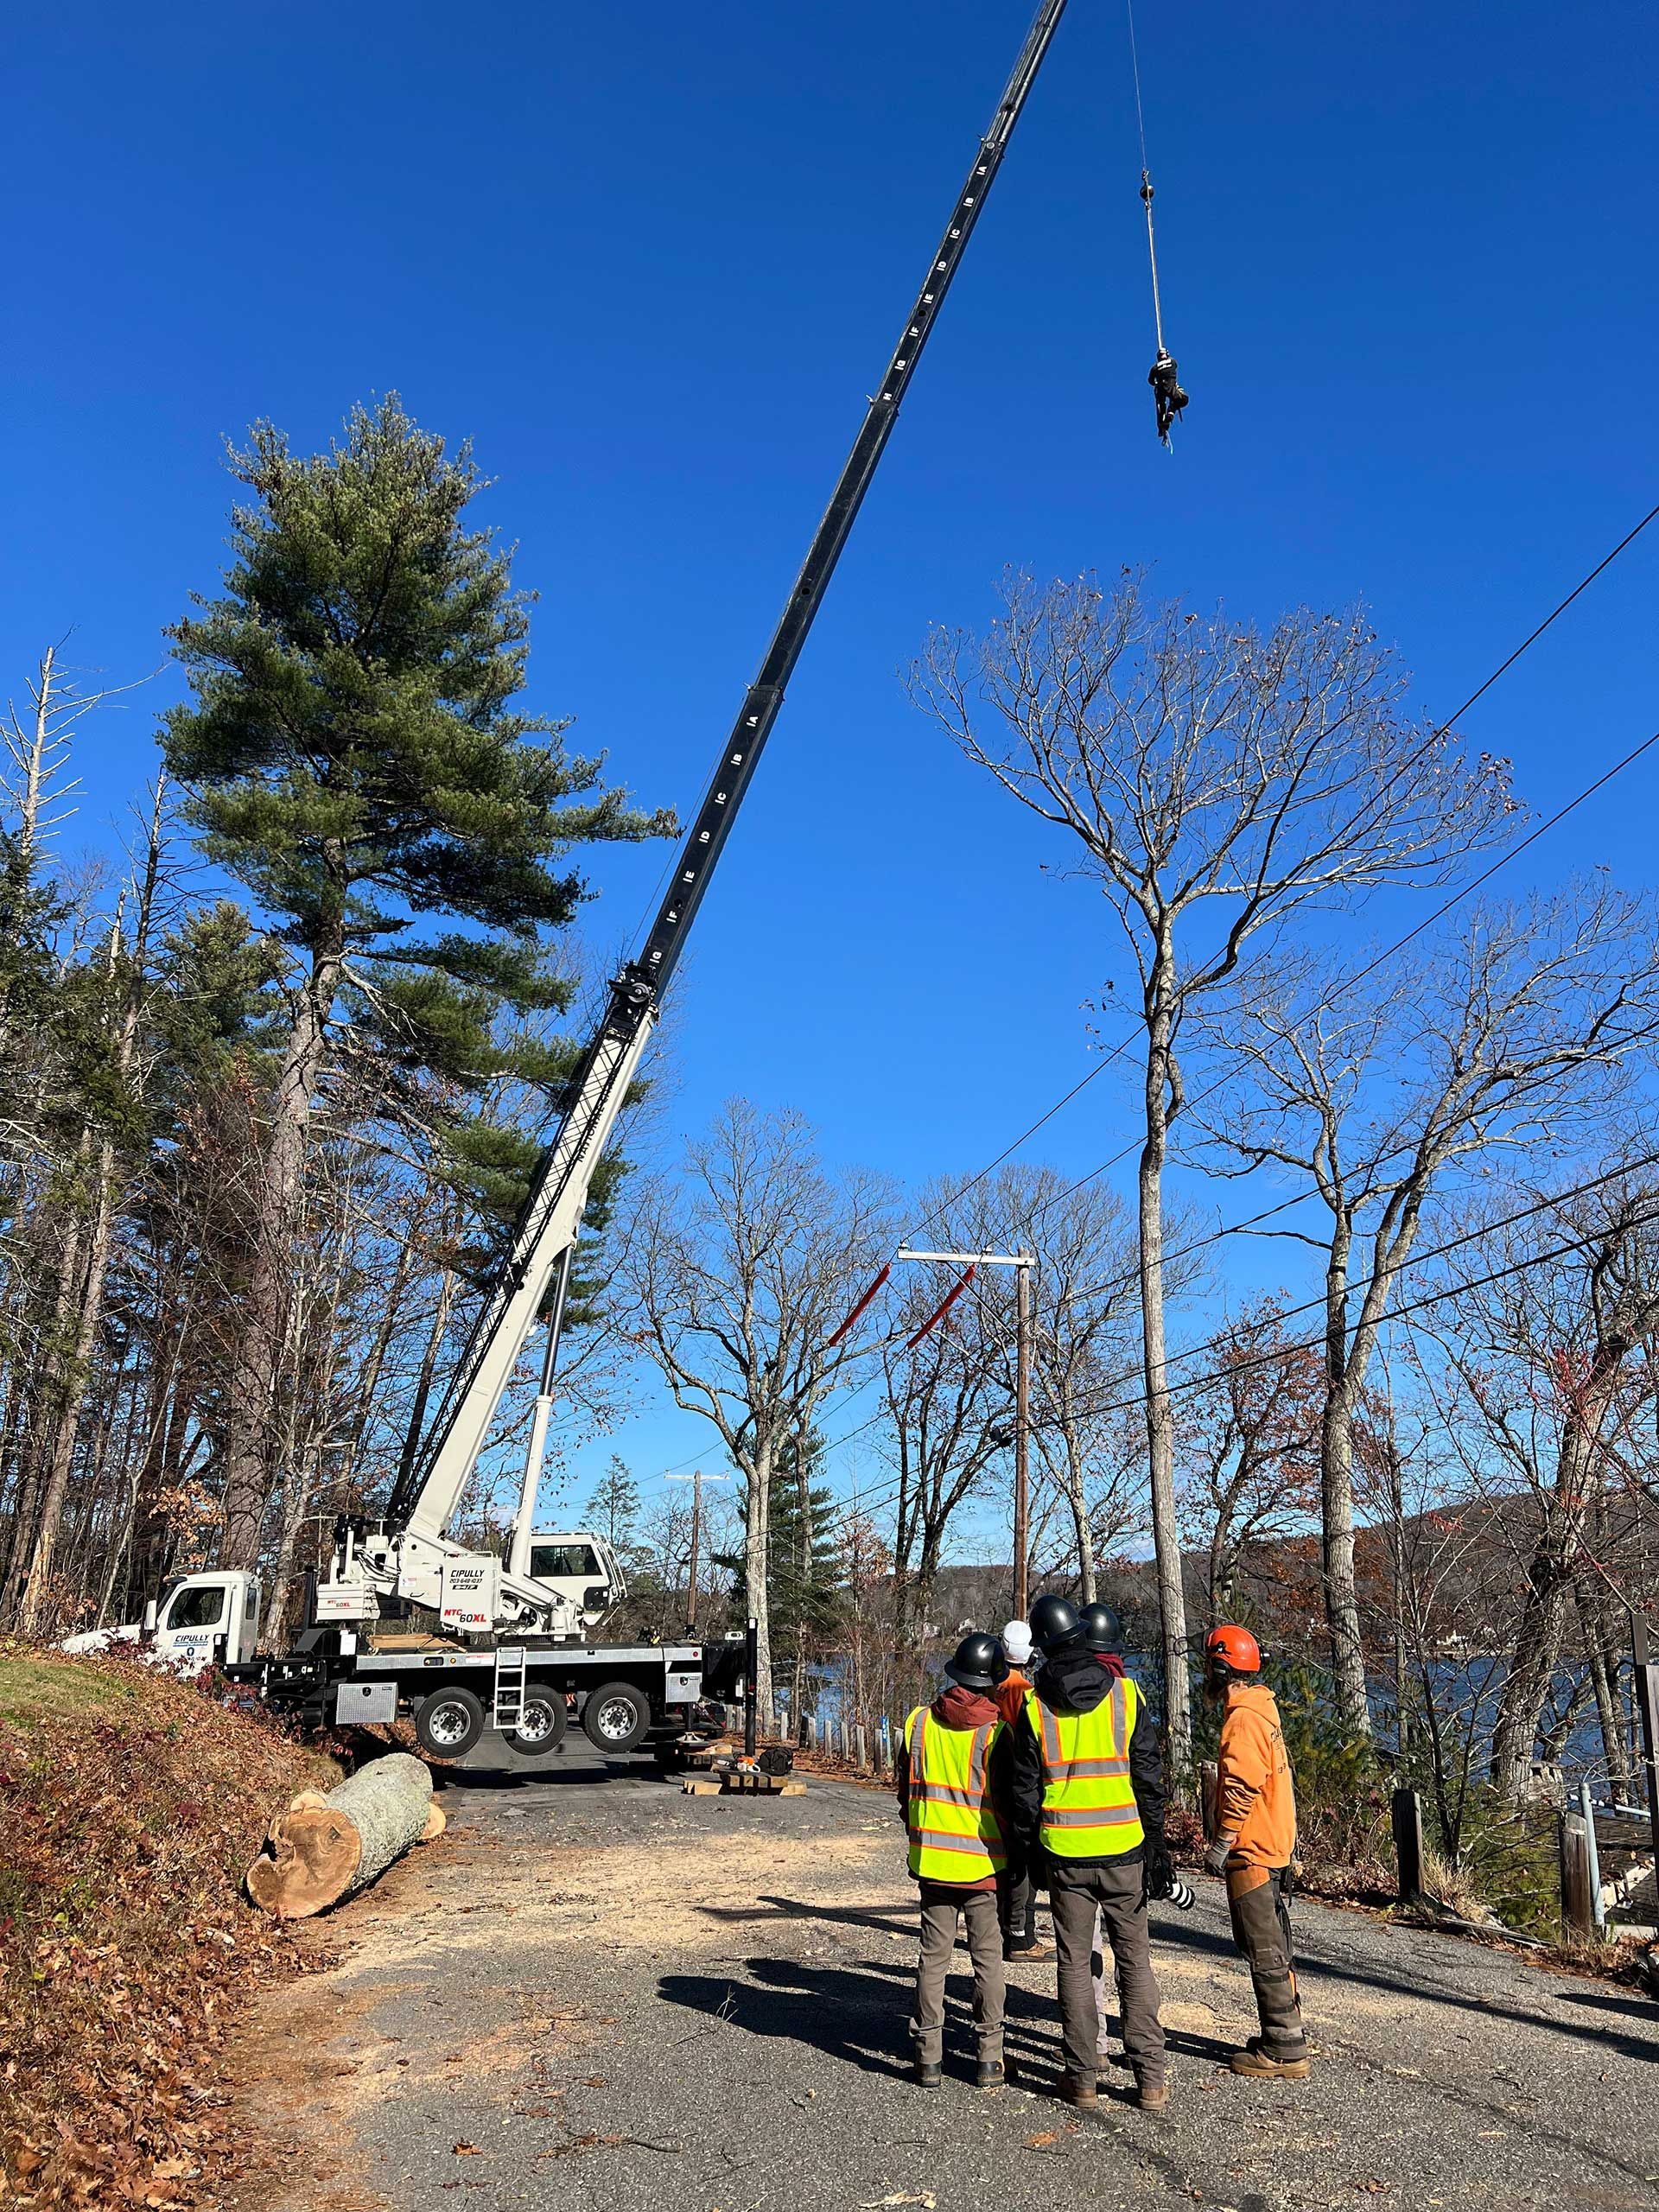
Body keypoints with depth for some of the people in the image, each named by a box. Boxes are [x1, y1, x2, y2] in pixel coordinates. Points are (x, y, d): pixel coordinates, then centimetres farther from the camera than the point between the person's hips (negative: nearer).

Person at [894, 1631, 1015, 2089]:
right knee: (988, 1958, 10)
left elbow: (904, 1788, 8)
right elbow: (1010, 1802, -11)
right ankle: (989, 2060, 15)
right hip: (985, 1863, -3)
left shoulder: (919, 1722, -2)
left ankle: (929, 2058, 15)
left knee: (933, 1956, 12)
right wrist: (1013, 1854, 6)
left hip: (931, 1861, 3)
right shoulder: (996, 1733, -14)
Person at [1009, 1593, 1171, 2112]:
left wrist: (1026, 1847, 11)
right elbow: (1149, 1776, -1)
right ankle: (1150, 2079, 12)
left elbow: (1023, 1789, -1)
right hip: (1124, 1851, 1)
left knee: (1075, 1964, 10)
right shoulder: (1124, 1693, -3)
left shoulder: (1033, 1705, -5)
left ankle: (1083, 2078, 15)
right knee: (1135, 1962, 11)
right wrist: (1156, 1845, 6)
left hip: (1065, 1855, -1)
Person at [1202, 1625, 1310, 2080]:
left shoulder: (1243, 1717, -19)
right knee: (1270, 1950, 18)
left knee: (1266, 1954, -2)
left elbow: (1242, 1787, -26)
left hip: (1251, 1852, -10)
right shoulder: (1261, 1708, 13)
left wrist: (1222, 1842, -20)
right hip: (1273, 1847, 10)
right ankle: (1283, 2037, 27)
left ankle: (1284, 2052, 4)